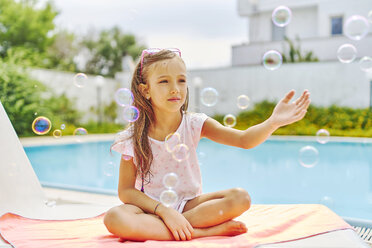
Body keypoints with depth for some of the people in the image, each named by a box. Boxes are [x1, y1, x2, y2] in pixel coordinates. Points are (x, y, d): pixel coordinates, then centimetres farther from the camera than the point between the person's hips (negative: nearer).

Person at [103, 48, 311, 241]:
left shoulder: (194, 124, -6)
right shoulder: (134, 138, -10)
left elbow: (244, 140, -17)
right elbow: (126, 190, -9)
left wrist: (274, 122, -35)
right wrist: (164, 211, -22)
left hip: (190, 204, 2)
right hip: (151, 208, -1)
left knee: (241, 197, -20)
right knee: (114, 218, -32)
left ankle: (149, 228, -19)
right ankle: (208, 231, -27)